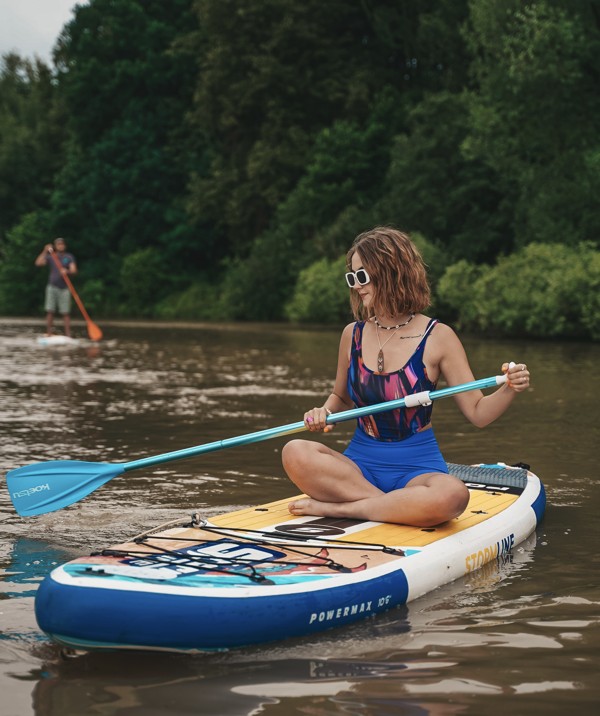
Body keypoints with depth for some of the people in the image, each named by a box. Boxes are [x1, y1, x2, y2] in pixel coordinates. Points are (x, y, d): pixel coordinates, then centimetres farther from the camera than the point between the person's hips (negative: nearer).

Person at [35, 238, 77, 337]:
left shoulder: (69, 257, 8)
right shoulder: (50, 257, 9)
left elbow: (74, 270, -5)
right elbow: (38, 263, -5)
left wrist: (67, 271, -27)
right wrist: (45, 251, -13)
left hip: (64, 288, -1)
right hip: (52, 287, 1)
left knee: (66, 313, -2)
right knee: (50, 311, -2)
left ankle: (68, 335, -2)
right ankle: (49, 334, 0)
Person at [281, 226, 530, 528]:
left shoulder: (437, 337, -4)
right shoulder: (353, 334, 6)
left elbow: (478, 413, -3)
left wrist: (509, 390, -23)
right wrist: (323, 413, -1)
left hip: (416, 467, -2)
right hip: (360, 463, 3)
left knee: (452, 495, -38)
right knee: (295, 453, -28)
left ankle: (336, 508, -25)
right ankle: (395, 507, -25)